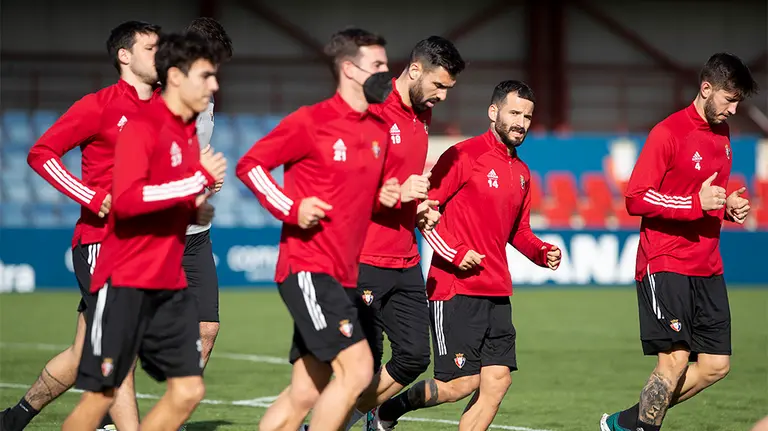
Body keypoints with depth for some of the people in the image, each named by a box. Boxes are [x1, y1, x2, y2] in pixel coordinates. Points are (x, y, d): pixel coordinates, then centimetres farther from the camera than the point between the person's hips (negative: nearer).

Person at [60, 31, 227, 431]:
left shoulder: (189, 133, 12)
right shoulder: (141, 127, -13)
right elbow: (126, 200, -26)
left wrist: (199, 211, 3)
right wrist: (199, 178, -22)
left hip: (171, 285, 8)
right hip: (125, 283, -8)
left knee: (188, 390, 2)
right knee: (100, 395, -3)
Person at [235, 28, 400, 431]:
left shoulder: (380, 131, 13)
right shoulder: (311, 121, -9)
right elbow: (249, 164, -5)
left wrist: (384, 196, 6)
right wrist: (292, 208, -16)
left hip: (345, 275, 8)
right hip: (308, 268, -8)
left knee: (304, 394, 8)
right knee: (357, 367, -18)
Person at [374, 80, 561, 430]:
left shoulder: (521, 173, 16)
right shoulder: (464, 156, -8)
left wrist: (543, 253, 7)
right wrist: (454, 252, -16)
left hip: (497, 293, 8)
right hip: (455, 292, -8)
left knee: (497, 382, -1)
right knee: (463, 383, -8)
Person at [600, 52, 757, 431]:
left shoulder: (722, 135, 14)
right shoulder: (668, 133, -11)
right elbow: (635, 198, -14)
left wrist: (729, 207, 5)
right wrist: (696, 203, -22)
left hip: (707, 269, 8)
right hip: (666, 267, -8)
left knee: (716, 365, 3)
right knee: (674, 360, -11)